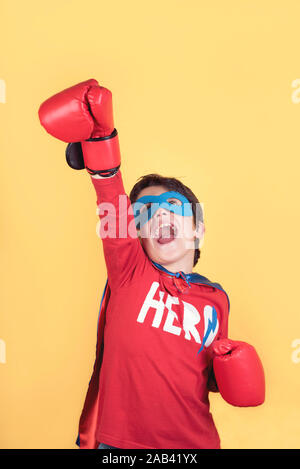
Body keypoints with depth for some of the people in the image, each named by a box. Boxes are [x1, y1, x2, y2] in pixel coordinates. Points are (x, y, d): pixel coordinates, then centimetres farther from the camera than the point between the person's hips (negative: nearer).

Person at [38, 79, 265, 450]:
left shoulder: (215, 299, 1)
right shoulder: (129, 270, -6)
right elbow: (111, 198, -22)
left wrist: (229, 365, -6)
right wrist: (101, 133, -33)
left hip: (192, 440, 2)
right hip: (117, 440, -2)